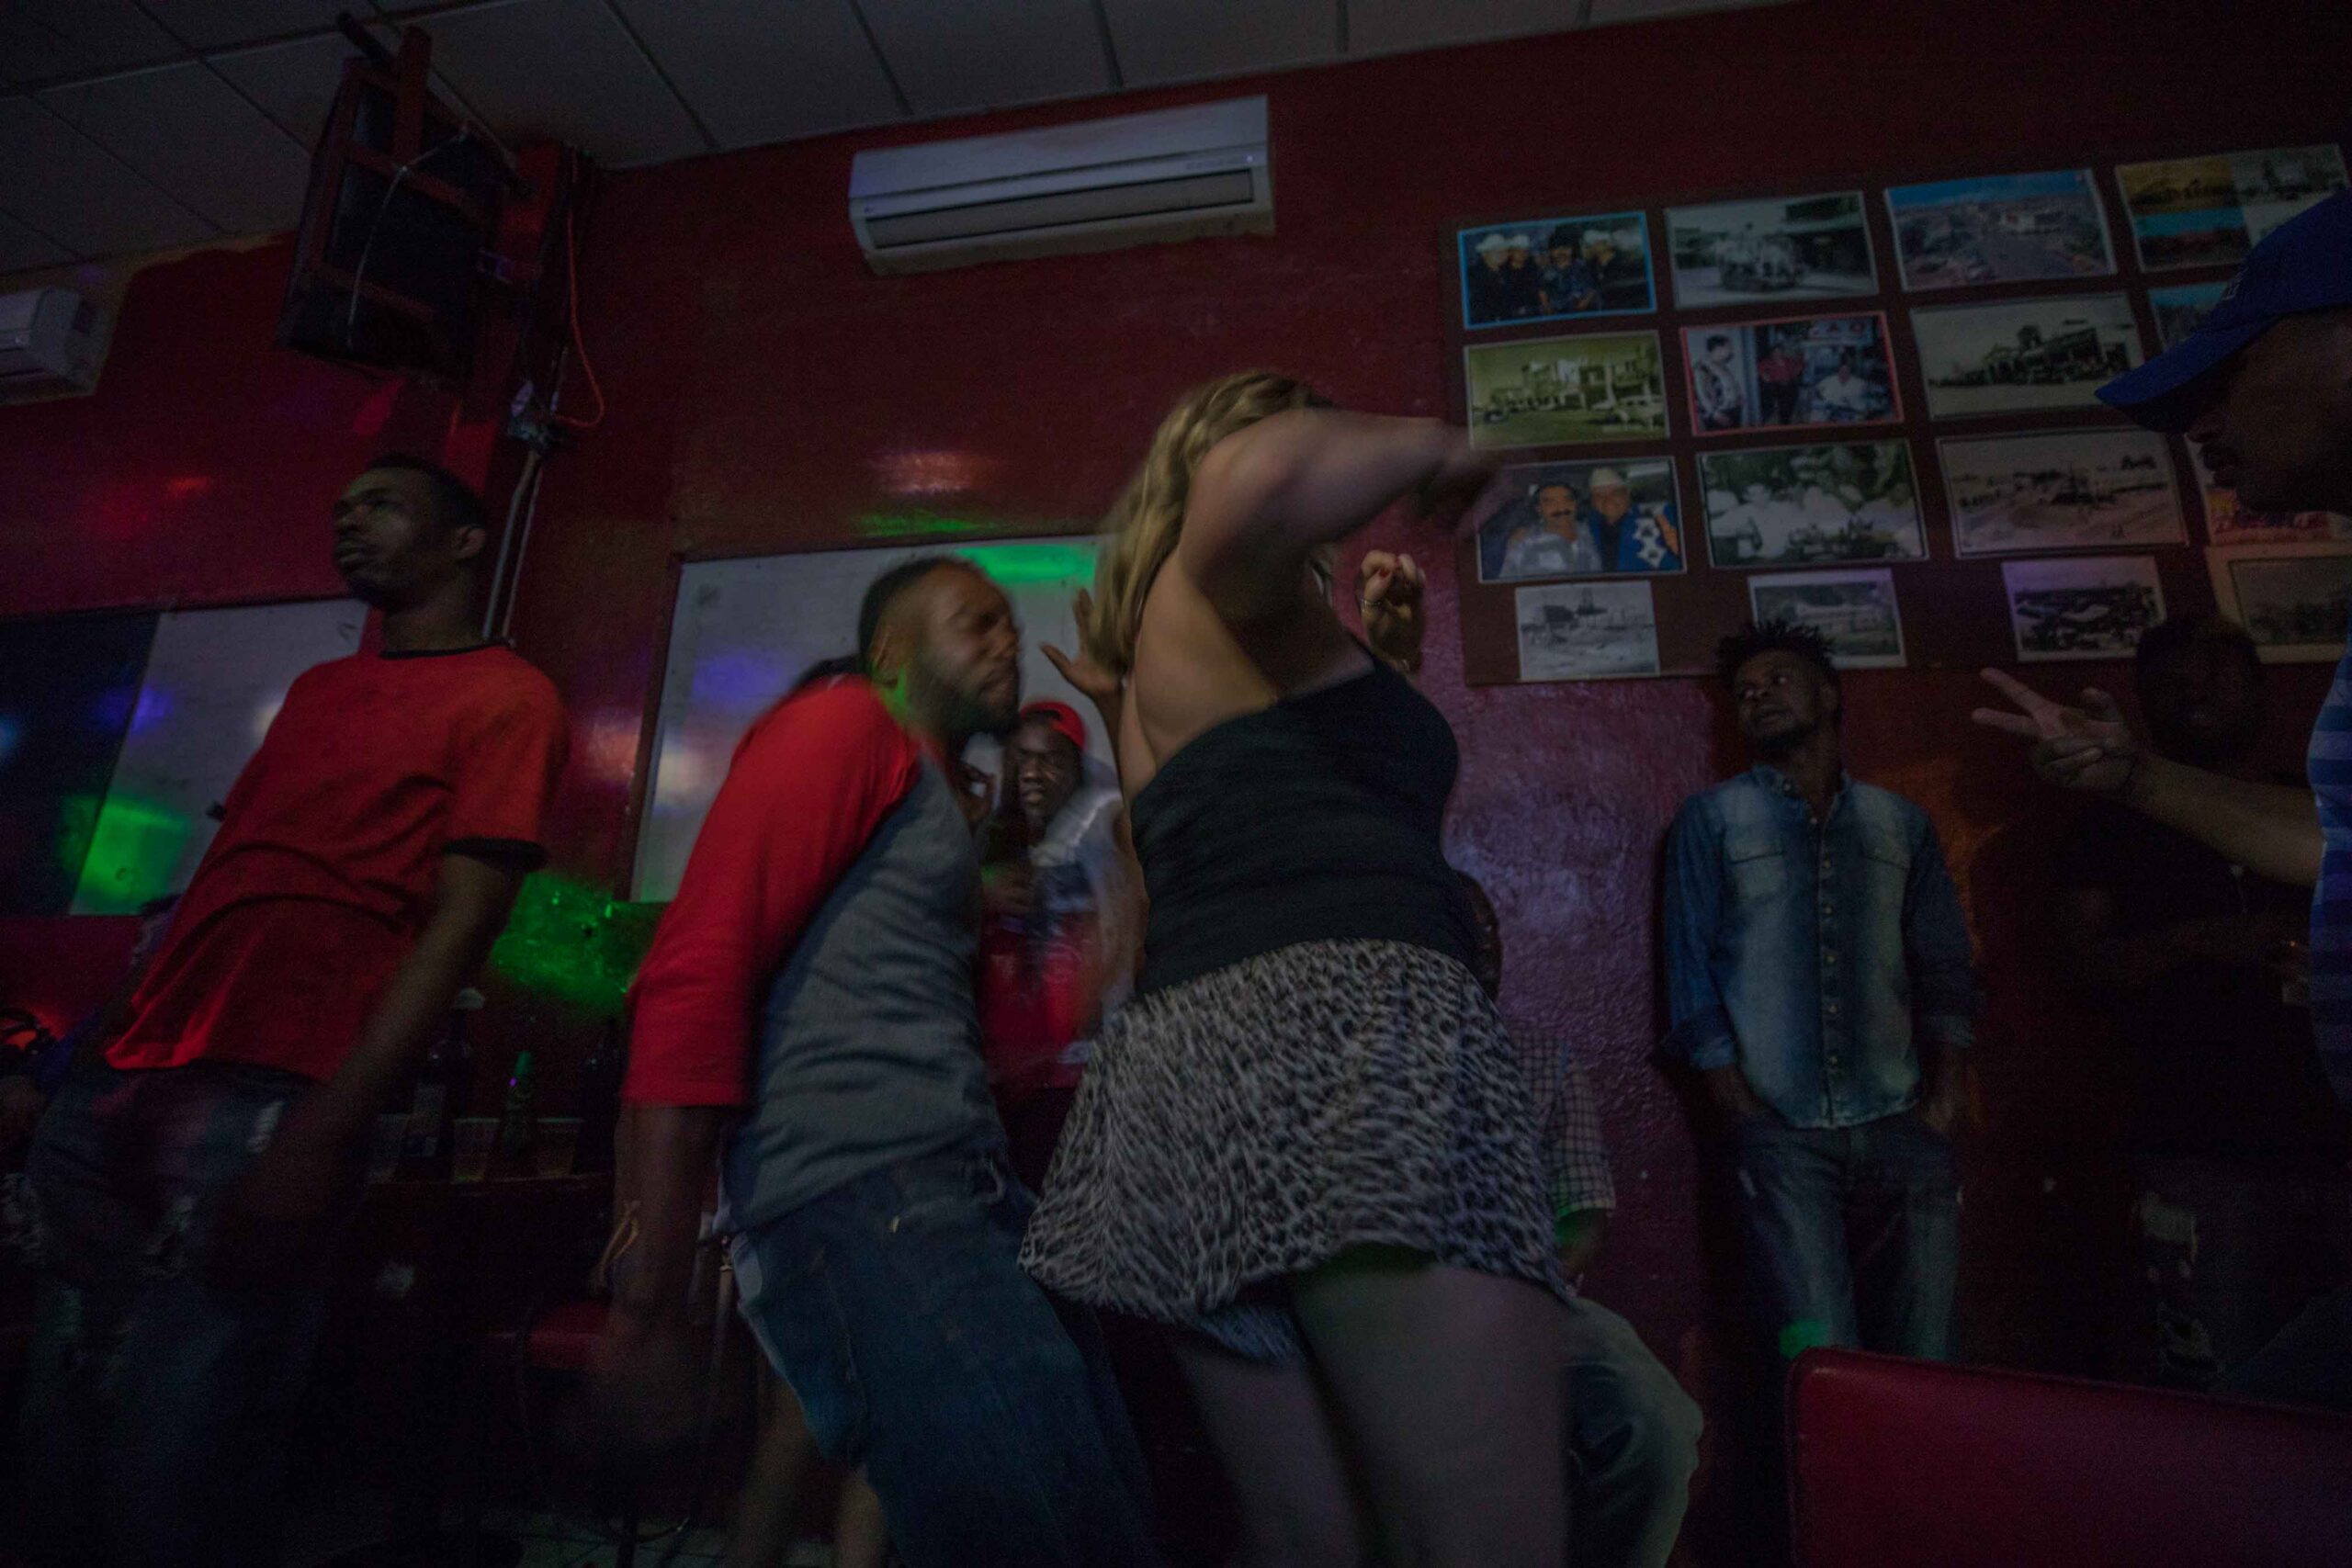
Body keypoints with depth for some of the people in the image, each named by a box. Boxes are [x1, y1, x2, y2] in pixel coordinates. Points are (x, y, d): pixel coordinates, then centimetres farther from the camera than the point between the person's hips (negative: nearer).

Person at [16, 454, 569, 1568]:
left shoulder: (507, 697, -2)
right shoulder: (315, 690, 23)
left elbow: (460, 924, -12)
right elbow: (218, 880, 22)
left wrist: (323, 1134, -19)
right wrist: (112, 1053, 12)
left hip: (266, 1106, -7)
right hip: (119, 1086, 8)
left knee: (172, 1463, -2)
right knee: (59, 1439, 14)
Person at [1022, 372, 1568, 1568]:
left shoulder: (1165, 648, 32)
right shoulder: (1233, 582, 7)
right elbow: (1264, 480, -19)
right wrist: (1423, 447, 1)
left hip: (1190, 1059, 9)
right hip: (1339, 1023, -9)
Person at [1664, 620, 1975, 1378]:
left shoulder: (1901, 823, 15)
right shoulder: (1712, 819, 7)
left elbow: (1946, 971, 13)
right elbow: (1691, 976, 1)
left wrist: (1943, 1099, 0)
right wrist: (1744, 1115, -6)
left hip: (1902, 1130, 3)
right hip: (1781, 1137, -2)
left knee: (1926, 1363, 3)